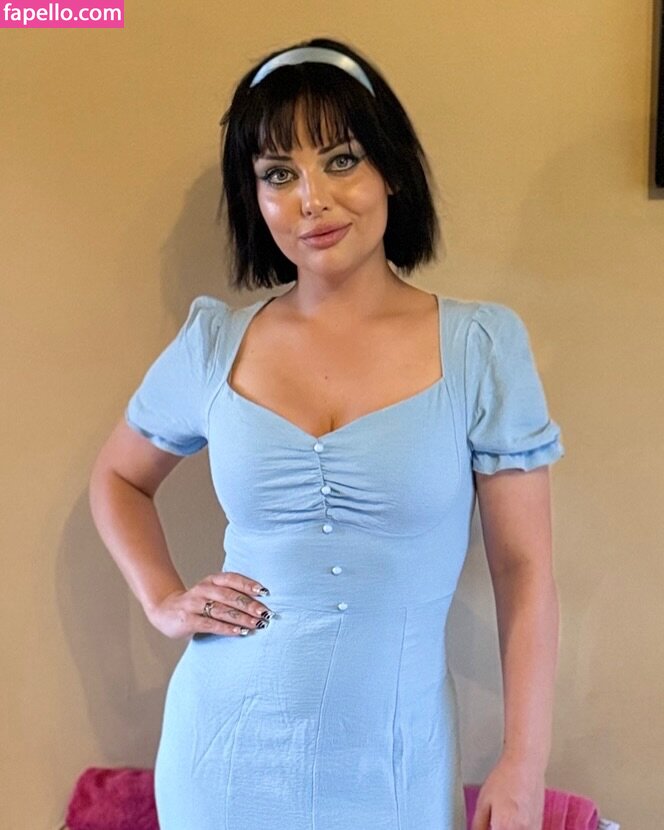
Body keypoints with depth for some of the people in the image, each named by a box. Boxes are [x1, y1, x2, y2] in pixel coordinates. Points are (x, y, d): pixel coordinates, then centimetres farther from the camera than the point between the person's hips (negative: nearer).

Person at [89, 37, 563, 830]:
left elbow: (523, 566, -6)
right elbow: (117, 477, 14)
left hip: (395, 762, -1)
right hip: (229, 754, 2)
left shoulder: (481, 346, -9)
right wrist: (162, 601, -1)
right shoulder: (213, 342, -3)